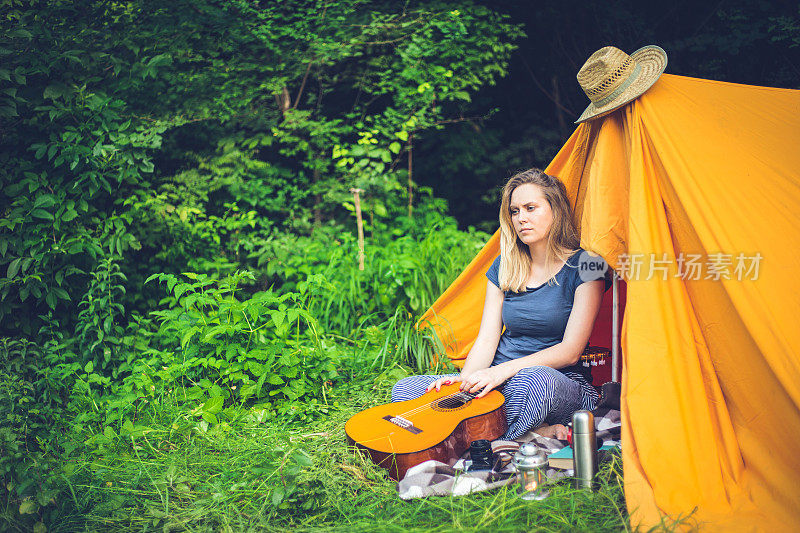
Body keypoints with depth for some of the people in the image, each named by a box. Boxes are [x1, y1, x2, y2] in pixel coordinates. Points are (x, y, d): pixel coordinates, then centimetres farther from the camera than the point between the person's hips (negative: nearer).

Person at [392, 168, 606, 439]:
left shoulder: (584, 265, -5)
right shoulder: (504, 267, 11)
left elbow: (570, 351, -12)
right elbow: (486, 341, 6)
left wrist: (505, 370, -23)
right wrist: (463, 380, -15)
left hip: (562, 381, -6)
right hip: (498, 381, 6)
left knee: (534, 380, -44)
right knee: (405, 390, -15)